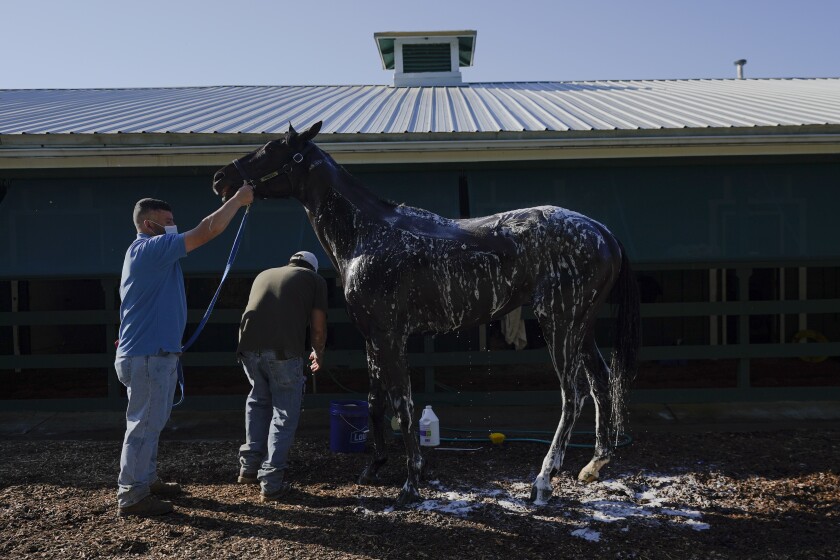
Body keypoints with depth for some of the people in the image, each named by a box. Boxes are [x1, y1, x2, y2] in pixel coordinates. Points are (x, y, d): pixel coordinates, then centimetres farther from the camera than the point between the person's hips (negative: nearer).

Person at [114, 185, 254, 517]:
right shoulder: (151, 249, -17)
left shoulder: (149, 252, 17)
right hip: (148, 356, -11)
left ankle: (146, 481, 31)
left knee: (149, 423, 19)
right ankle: (131, 496, 5)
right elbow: (208, 230, -21)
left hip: (152, 353, 11)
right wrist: (238, 199, -14)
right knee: (144, 425, -3)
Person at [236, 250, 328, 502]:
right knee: (284, 413, 11)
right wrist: (318, 354, 31)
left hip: (249, 347, 4)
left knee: (258, 400, 28)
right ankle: (271, 483, 10)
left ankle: (249, 466, 29)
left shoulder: (264, 274, 29)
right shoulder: (315, 280, 17)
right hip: (283, 351, -4)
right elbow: (318, 328, 12)